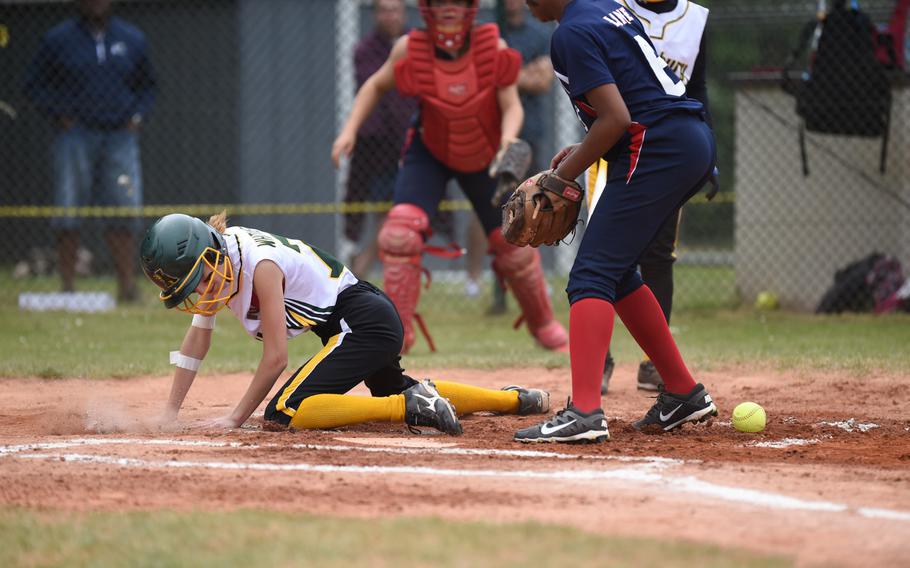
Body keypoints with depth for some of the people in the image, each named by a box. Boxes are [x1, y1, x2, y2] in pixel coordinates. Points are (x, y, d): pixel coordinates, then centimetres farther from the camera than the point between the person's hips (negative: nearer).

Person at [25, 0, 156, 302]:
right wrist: (58, 115, -4)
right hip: (76, 135, -2)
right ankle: (68, 286, 0)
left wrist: (137, 116, 6)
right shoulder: (58, 39, 4)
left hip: (120, 136, 2)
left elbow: (147, 85, 22)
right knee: (68, 213, -4)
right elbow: (35, 84, 8)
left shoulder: (132, 39, 11)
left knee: (125, 210, -5)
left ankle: (127, 284, -3)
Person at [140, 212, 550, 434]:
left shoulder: (259, 265, -24)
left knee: (284, 413, -23)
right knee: (394, 389, 33)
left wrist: (236, 418, -20)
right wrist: (171, 413, 2)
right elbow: (198, 337, 7)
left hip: (365, 321, -10)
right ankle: (518, 399, 41)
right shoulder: (214, 260, 0)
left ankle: (410, 407, -24)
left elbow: (276, 357, -22)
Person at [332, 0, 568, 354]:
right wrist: (350, 131, -14)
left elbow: (511, 104, -20)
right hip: (429, 154, 0)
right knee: (400, 231, -21)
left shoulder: (493, 47, -20)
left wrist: (508, 137, -40)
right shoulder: (409, 50, -19)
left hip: (486, 158, 1)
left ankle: (544, 325, 32)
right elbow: (376, 86, -3)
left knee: (514, 243, 7)